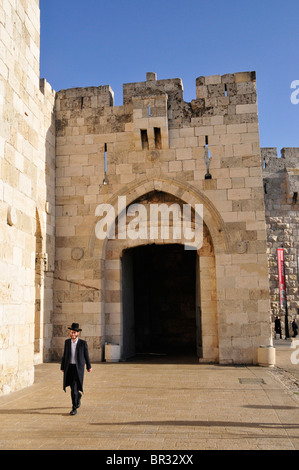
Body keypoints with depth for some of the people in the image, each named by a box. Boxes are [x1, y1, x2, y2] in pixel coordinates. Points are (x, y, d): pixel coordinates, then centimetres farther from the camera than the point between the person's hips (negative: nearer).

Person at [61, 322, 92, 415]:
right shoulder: (67, 342, 1)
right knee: (73, 387, 15)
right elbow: (64, 355, 6)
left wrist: (89, 367, 10)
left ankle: (74, 408, -3)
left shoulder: (83, 343, -8)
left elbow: (86, 356, 2)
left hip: (78, 368, -4)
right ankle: (79, 396, 47)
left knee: (74, 388, -12)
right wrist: (62, 367, 5)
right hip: (69, 367, 4)